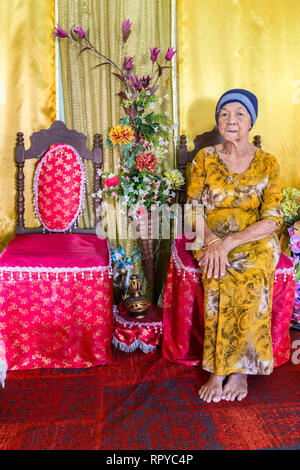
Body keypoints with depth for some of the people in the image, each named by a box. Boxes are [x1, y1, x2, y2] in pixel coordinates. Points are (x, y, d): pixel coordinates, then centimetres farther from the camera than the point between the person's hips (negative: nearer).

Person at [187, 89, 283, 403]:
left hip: (255, 240, 0)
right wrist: (212, 241, -18)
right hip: (211, 238, 1)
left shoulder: (268, 164, 2)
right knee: (220, 281, -31)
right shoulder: (204, 158, 6)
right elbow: (193, 209, 2)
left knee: (253, 281, -32)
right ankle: (220, 371, -18)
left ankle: (238, 369, -15)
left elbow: (272, 220, -7)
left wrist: (229, 242, -21)